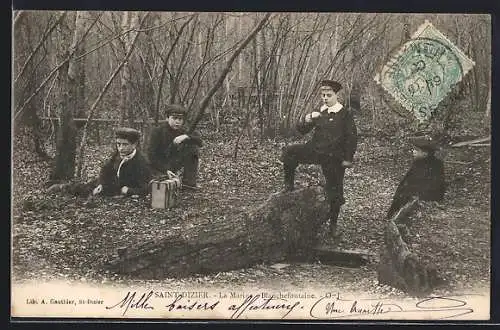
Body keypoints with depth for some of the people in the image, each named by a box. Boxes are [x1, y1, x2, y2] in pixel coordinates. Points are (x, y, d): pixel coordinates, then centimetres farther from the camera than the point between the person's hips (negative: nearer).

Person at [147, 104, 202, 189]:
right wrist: (165, 171, -27)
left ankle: (189, 182, -13)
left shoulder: (182, 131, 0)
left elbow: (199, 141, -10)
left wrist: (186, 137, -30)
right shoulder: (157, 131, -14)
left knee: (193, 147, -12)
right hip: (159, 165, -6)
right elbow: (152, 154, -19)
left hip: (173, 165, 6)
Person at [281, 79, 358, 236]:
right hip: (315, 151, 4)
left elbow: (352, 137, -5)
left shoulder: (345, 114, -5)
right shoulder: (319, 112, 8)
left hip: (334, 157, -4)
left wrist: (348, 159, -8)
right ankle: (288, 187, -6)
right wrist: (308, 120, -16)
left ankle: (333, 224, 20)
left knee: (334, 191, 3)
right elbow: (301, 130, 6)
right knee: (289, 151, -18)